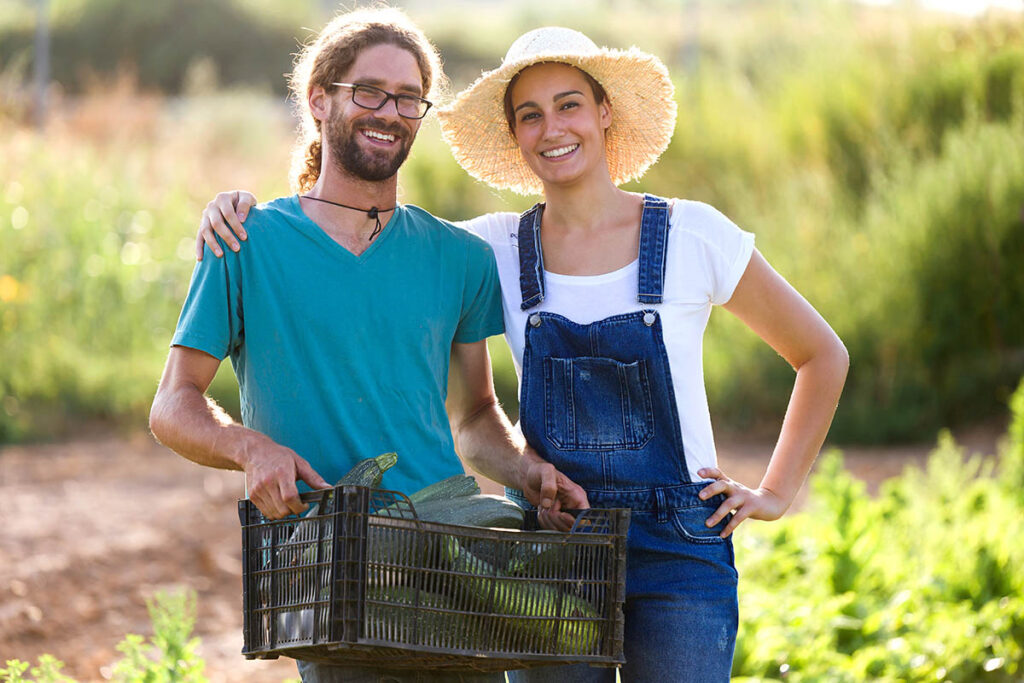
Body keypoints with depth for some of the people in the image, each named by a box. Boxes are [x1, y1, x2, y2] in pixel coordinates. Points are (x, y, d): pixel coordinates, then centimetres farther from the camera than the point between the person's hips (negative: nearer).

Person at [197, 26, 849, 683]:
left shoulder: (693, 235, -2)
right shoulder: (496, 249, 3)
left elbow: (823, 355, 9)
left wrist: (776, 493, 4)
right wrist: (245, 205, -5)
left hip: (678, 550, -2)